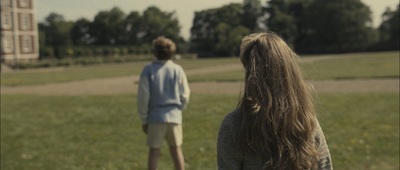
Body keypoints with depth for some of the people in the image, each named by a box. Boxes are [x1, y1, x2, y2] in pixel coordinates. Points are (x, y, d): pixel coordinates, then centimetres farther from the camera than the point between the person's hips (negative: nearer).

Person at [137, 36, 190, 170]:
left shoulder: (148, 70, -7)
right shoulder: (177, 70, -2)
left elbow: (143, 97, -7)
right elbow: (185, 95, 1)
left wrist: (144, 119, 2)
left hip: (155, 116, -2)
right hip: (174, 116, 2)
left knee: (154, 152, 7)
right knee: (176, 149, 15)